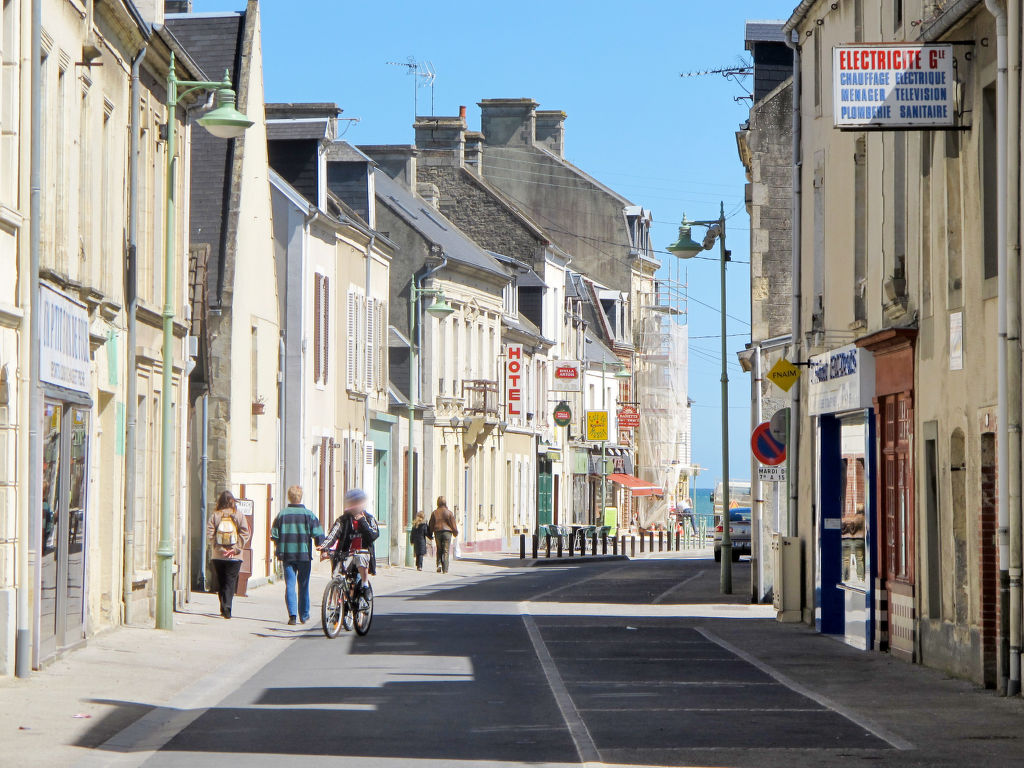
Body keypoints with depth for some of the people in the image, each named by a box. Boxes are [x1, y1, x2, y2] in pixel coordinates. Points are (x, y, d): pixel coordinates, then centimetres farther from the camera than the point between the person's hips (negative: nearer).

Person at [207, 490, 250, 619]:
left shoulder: (215, 516, 0)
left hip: (217, 555, 1)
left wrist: (215, 547, -1)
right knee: (231, 581, 0)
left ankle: (223, 607, 15)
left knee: (220, 582, 14)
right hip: (234, 557, -1)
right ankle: (227, 606, -17)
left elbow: (209, 534, -6)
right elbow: (245, 534, -5)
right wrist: (237, 548, -3)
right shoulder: (239, 516, -1)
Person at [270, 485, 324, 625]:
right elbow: (318, 535, -6)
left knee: (290, 585, 2)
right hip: (304, 555, -1)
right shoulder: (308, 514, -4)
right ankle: (304, 615, 17)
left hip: (287, 555, 1)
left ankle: (292, 615, -10)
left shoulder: (282, 514, 0)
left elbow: (274, 535, 2)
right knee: (303, 585, 11)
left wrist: (278, 551, 17)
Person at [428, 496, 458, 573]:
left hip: (437, 533, 2)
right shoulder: (449, 512, -3)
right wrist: (455, 532, 15)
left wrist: (430, 534, 20)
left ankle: (439, 564, -5)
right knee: (446, 551, 1)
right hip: (447, 532, -2)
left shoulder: (434, 513, 2)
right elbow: (453, 524, 1)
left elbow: (431, 525, 8)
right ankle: (445, 569, -2)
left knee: (439, 550, 15)